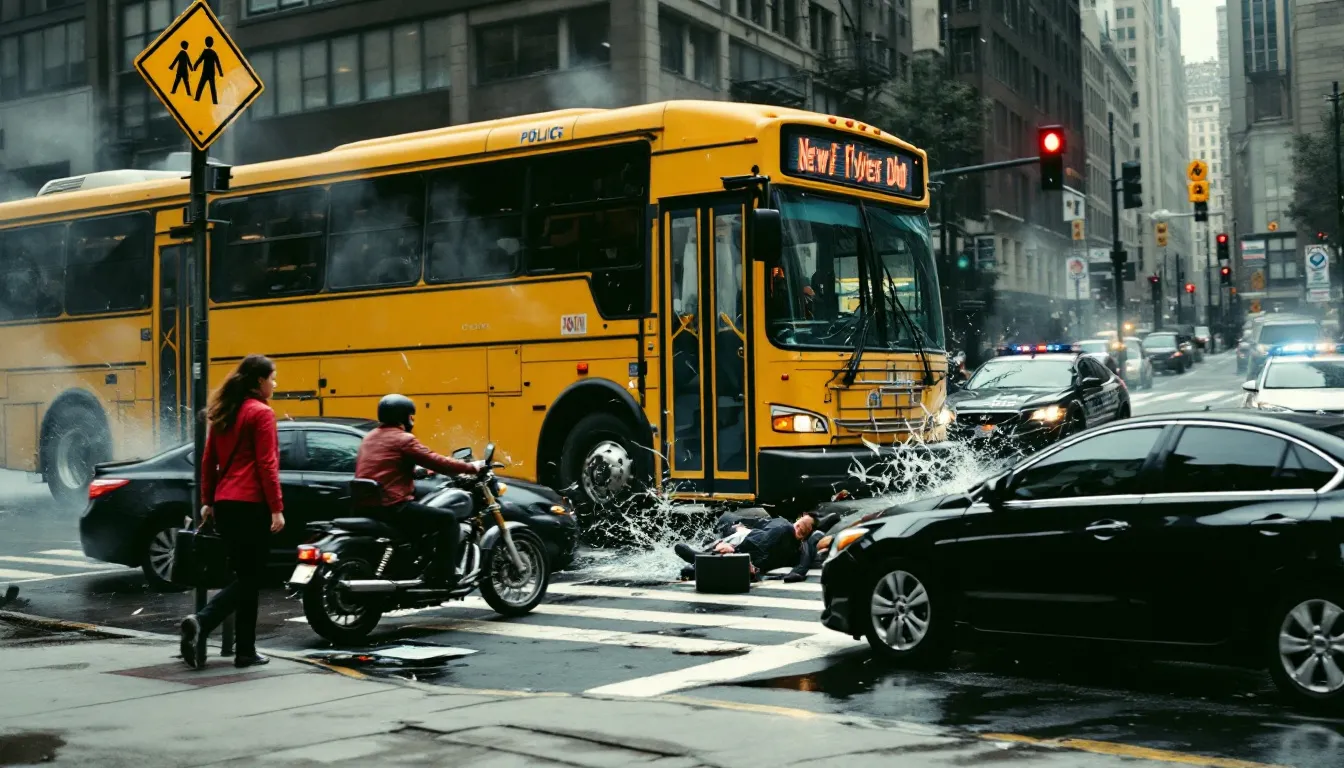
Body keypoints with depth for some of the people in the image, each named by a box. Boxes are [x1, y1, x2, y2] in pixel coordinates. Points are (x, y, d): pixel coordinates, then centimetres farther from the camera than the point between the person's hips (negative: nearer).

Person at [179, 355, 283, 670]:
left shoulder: (223, 413, 14)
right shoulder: (261, 413, -9)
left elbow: (208, 461, 16)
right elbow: (266, 464, -14)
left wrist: (207, 501, 20)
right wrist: (277, 508, -14)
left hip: (224, 503, 8)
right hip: (251, 504, -8)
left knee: (242, 576, 13)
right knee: (249, 579, 1)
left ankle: (244, 650, 4)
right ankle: (200, 622, -9)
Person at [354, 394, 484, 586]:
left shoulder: (369, 438, 19)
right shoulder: (403, 439, -7)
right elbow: (436, 462, -10)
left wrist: (418, 469, 40)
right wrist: (471, 467, 0)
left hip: (365, 506, 9)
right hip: (392, 506, -9)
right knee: (447, 519, -3)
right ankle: (443, 576, -9)